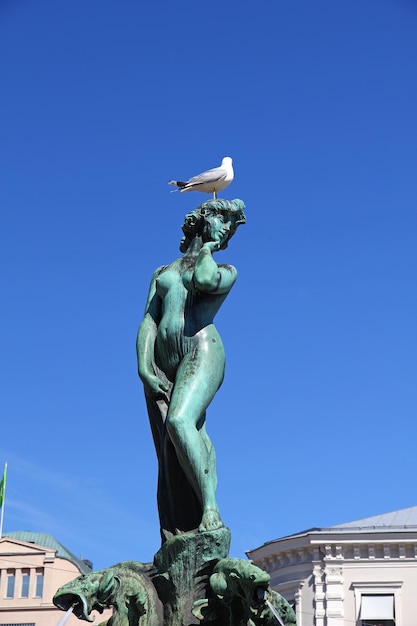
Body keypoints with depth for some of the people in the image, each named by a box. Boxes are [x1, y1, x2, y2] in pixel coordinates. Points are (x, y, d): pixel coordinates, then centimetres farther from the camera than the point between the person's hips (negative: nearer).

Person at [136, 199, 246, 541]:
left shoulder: (225, 270, 18)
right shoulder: (162, 273, 27)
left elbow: (205, 281, -9)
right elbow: (148, 322, 13)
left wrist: (207, 250, 10)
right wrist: (143, 367, -3)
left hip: (201, 350, -3)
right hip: (161, 364, 3)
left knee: (179, 421, -32)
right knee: (169, 457, -9)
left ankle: (211, 512, -33)